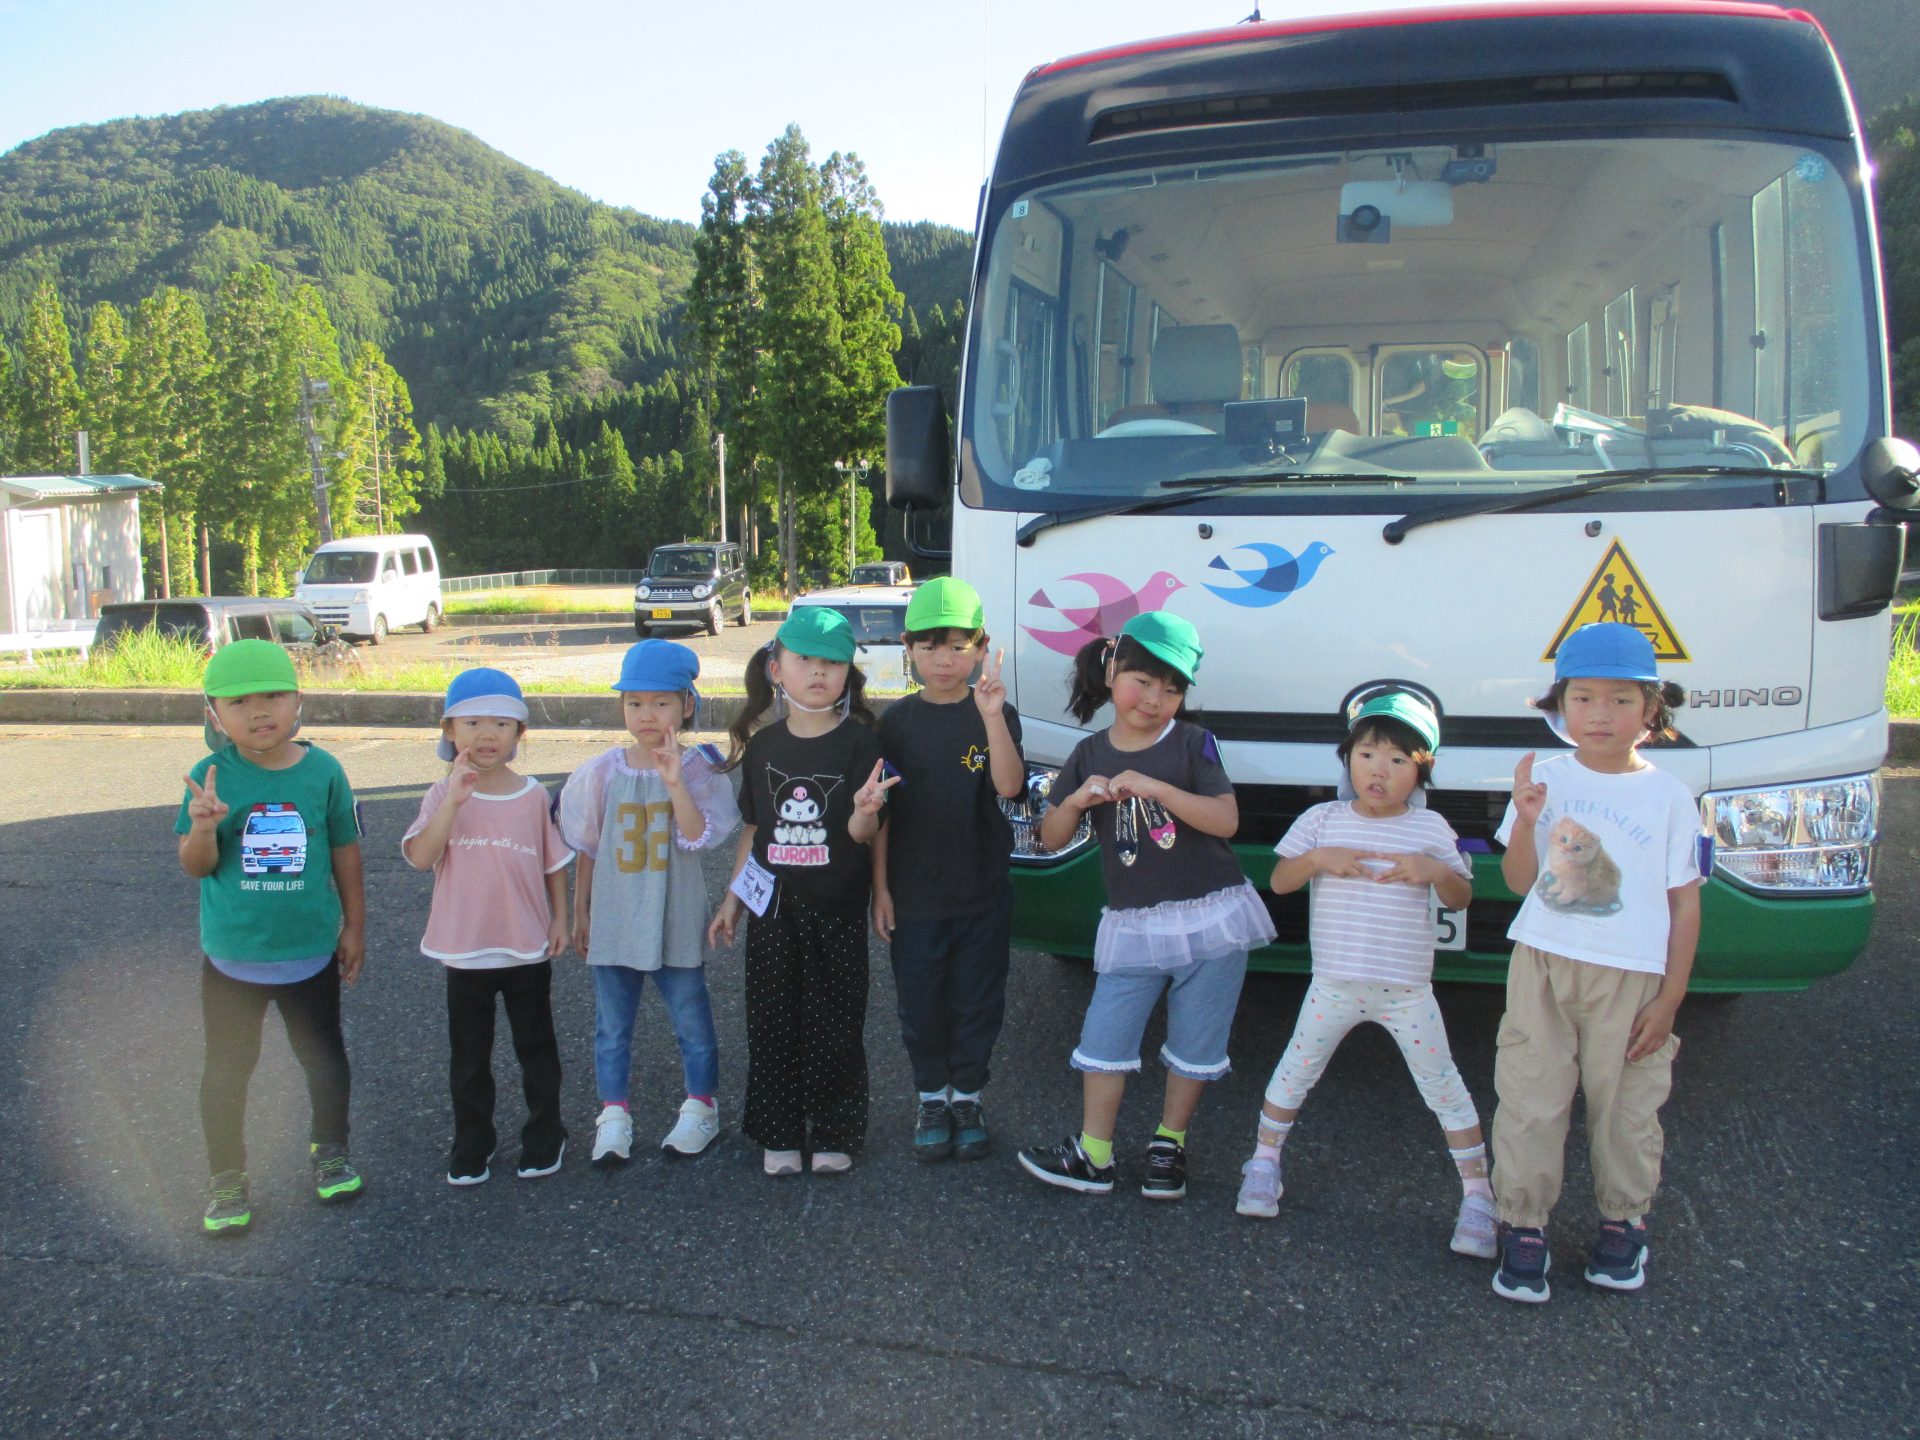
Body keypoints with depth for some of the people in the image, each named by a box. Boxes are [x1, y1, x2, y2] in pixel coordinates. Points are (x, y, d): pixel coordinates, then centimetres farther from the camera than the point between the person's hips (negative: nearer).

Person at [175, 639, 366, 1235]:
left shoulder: (323, 771, -9)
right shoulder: (211, 778, -11)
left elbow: (345, 852, 1)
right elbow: (196, 866, -9)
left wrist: (354, 926, 6)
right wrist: (203, 828, -30)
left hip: (310, 950, 1)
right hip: (232, 955, 0)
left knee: (324, 1056, 17)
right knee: (227, 1069, 11)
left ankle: (329, 1149, 39)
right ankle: (227, 1178, 28)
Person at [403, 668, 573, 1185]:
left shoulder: (533, 795, -3)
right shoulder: (444, 794, -6)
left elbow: (554, 862, 5)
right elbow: (421, 856, -20)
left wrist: (560, 918, 1)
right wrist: (454, 801, -28)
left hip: (529, 948, 1)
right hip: (465, 949, 0)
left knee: (536, 1047, 14)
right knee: (469, 1057, 13)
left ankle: (544, 1138, 30)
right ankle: (471, 1146, 29)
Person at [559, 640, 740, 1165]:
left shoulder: (696, 769, -7)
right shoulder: (602, 773, 0)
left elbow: (698, 838, -19)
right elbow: (588, 849, 7)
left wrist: (674, 782, -29)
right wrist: (579, 913, 10)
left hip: (676, 923, -2)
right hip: (613, 921, 2)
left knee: (692, 1020, 10)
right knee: (612, 1026, 12)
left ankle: (701, 1108, 28)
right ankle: (613, 1115, 26)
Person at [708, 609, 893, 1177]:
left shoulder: (858, 740, -8)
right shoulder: (763, 744, 2)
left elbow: (863, 834, -11)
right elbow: (752, 829, 11)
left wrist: (865, 810, -34)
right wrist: (732, 899, 11)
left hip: (838, 908, -3)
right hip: (774, 907, 3)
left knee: (835, 1024, 6)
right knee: (775, 1023, 10)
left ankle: (834, 1134, 22)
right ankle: (780, 1135, 23)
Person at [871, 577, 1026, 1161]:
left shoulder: (995, 716, -5)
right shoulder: (898, 720, -2)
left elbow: (1009, 786, -22)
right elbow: (880, 810, 1)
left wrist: (992, 716, -35)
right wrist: (880, 887, 0)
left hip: (983, 893, -1)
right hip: (913, 894, 1)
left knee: (977, 1003, 11)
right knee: (920, 1003, 11)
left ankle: (967, 1096, 29)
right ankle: (932, 1098, 29)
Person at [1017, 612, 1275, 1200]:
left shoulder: (1192, 743, -5)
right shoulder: (1089, 755, 4)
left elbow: (1226, 820, -16)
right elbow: (1051, 839, 5)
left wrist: (1155, 788, -26)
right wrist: (1073, 801, -16)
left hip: (1209, 917, -2)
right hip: (1131, 924, 3)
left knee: (1194, 1044, 8)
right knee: (1105, 1038, 3)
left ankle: (1169, 1145, 27)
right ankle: (1093, 1157, 14)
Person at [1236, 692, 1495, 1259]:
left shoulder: (1431, 828, 0)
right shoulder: (1323, 820, 0)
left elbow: (1461, 898, 3)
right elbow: (1278, 881, -1)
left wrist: (1434, 871, -18)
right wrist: (1318, 858, -19)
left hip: (1407, 989, -1)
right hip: (1334, 984, 1)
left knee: (1443, 1087, 4)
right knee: (1295, 1073, 11)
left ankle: (1477, 1196, 17)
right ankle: (1264, 1163, 30)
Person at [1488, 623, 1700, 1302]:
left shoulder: (1669, 797, -3)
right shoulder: (1546, 779, 1)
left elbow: (1685, 903, 0)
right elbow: (1519, 880, 2)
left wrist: (1669, 998, -4)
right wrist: (1525, 822, -17)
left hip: (1630, 978, -1)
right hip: (1541, 966, 1)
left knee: (1625, 1105, 9)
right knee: (1530, 1099, 3)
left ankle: (1624, 1219, 29)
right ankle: (1523, 1226, 15)